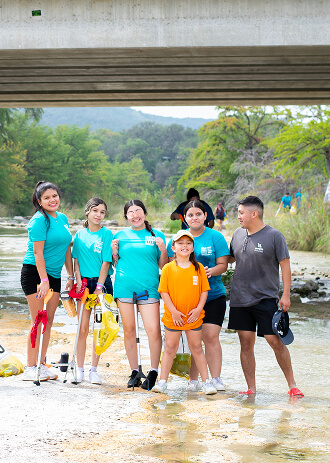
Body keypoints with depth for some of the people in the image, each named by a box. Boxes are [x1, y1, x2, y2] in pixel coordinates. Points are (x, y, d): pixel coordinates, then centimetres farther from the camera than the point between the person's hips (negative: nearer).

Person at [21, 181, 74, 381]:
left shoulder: (63, 219, 10)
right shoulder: (40, 220, -12)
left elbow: (67, 249, 16)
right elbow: (38, 252, -16)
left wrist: (71, 276, 13)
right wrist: (44, 280, -21)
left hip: (54, 274, 7)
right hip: (35, 273, -7)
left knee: (49, 321, 8)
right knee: (37, 320, -7)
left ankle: (42, 365, 15)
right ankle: (30, 369, -3)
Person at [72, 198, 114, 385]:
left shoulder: (107, 234, -1)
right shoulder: (80, 235, 8)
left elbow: (106, 262, -6)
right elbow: (76, 260, 10)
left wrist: (99, 287, -11)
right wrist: (79, 281, -4)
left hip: (102, 282, -2)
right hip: (84, 282, 2)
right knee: (83, 329, 0)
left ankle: (94, 370, 8)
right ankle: (80, 369, 7)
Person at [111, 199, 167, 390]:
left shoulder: (157, 235, 9)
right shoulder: (121, 236, 12)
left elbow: (163, 267, 11)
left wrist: (163, 250, -6)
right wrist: (115, 252, 0)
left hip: (149, 288, -1)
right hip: (124, 287, 1)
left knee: (154, 330, -12)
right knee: (129, 330, 4)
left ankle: (154, 372, 1)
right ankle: (134, 372, 15)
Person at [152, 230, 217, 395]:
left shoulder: (198, 268, 1)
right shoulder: (168, 268, -4)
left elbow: (204, 290, 3)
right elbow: (164, 292, -5)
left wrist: (198, 308, -9)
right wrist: (173, 311, -11)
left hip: (194, 317, 1)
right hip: (173, 317, -1)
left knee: (196, 348, 8)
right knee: (170, 348, 7)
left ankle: (206, 382, 13)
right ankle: (162, 381, 14)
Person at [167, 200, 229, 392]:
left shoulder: (215, 237, 3)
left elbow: (223, 265, 0)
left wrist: (211, 271, -19)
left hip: (213, 295, -1)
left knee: (211, 336, -8)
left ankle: (216, 379, -3)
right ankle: (194, 380, 10)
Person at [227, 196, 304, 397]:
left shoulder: (274, 236, -7)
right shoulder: (238, 234, 9)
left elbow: (285, 265, -5)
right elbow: (229, 259, 22)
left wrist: (286, 295, -8)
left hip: (266, 299, -5)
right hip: (240, 299, 5)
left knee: (276, 341, -6)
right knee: (246, 343, 4)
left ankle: (292, 385, 7)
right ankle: (251, 389, 11)